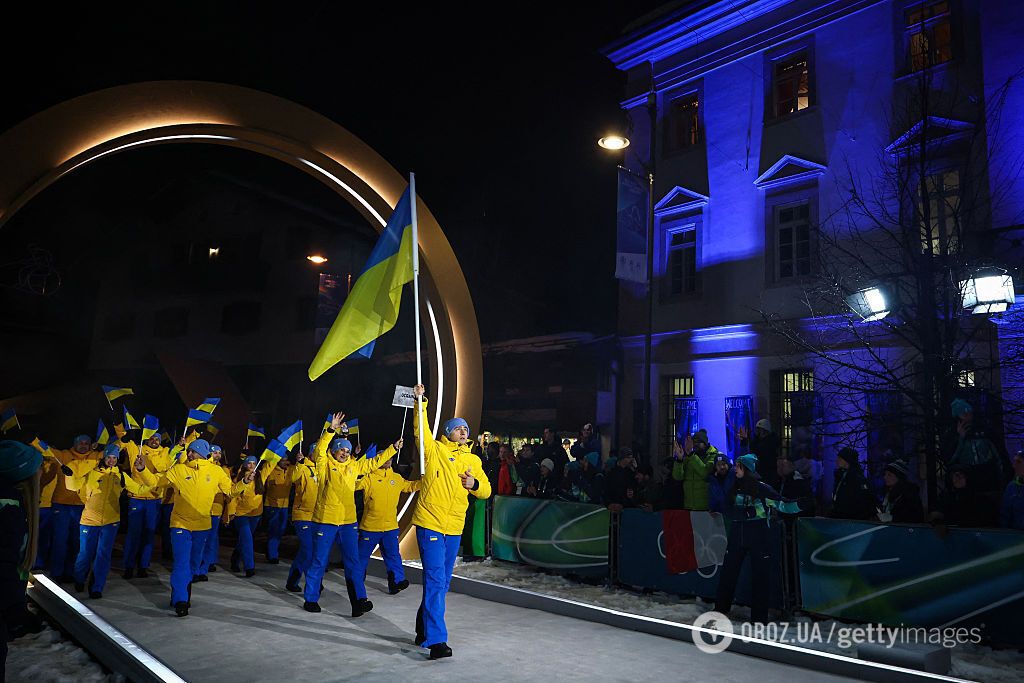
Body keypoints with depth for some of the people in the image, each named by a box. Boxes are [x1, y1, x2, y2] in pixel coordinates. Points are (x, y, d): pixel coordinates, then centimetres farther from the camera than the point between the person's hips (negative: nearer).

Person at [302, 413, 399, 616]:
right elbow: (319, 450, -20)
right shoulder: (326, 465, -2)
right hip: (325, 520, -4)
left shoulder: (354, 466, 12)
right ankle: (311, 599, 20)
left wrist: (393, 448, 18)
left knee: (353, 562, 0)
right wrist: (332, 430, -30)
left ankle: (359, 601, -2)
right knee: (319, 562, 6)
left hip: (348, 521, 4)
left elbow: (374, 462, 21)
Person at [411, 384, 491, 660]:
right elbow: (420, 429, -11)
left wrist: (474, 484, -9)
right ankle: (436, 640, -7)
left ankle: (423, 628, 32)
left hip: (454, 528, 6)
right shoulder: (435, 449, 0)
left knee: (441, 582, 14)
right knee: (435, 580, -10)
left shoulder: (473, 460, 12)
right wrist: (420, 401, -20)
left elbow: (486, 491, 11)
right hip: (430, 523, -5)